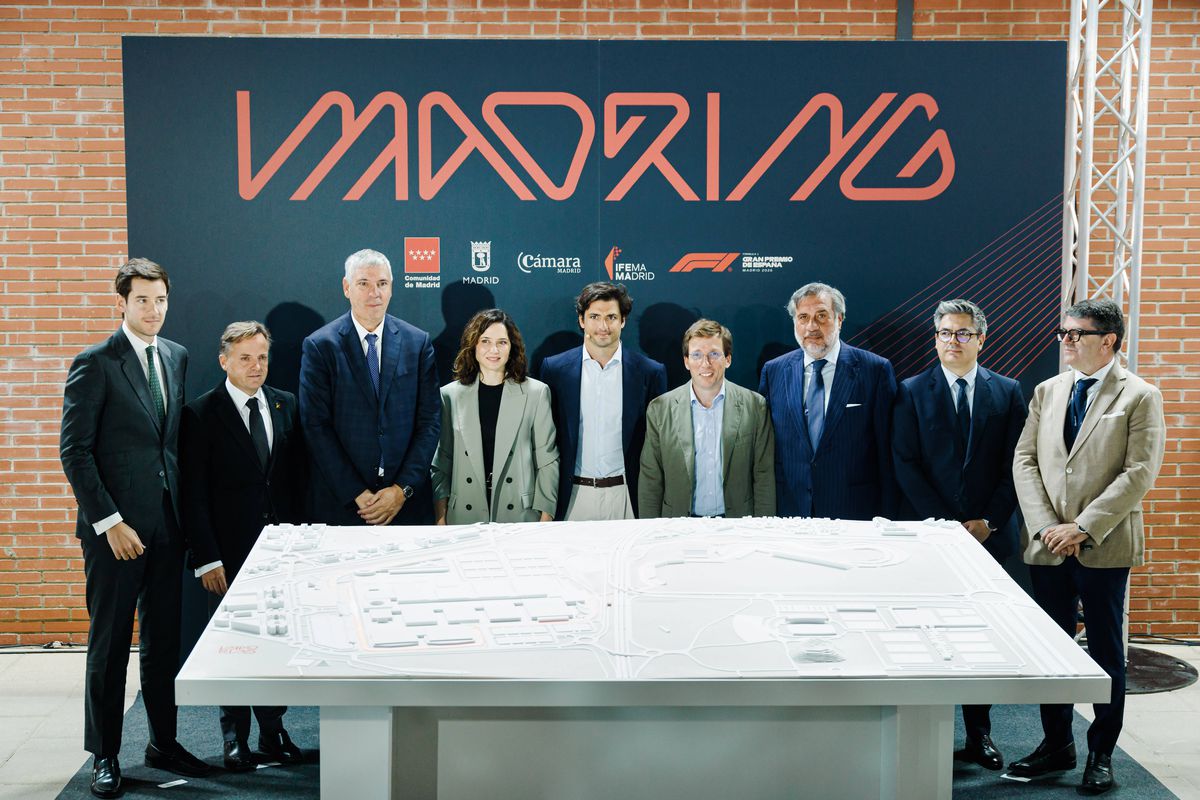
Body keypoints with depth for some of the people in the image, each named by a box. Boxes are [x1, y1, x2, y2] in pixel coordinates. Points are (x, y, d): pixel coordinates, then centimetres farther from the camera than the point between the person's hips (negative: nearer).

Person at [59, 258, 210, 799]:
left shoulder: (177, 357, 11)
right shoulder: (94, 364, -8)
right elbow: (74, 450, -11)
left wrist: (183, 506, 9)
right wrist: (109, 522, -15)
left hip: (167, 523, 5)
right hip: (116, 526, -5)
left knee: (164, 638, 12)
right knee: (110, 643, 4)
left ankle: (163, 743, 24)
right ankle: (104, 755, 16)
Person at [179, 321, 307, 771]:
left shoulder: (286, 406, 8)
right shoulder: (201, 414, -4)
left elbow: (297, 478, 11)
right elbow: (194, 495, -6)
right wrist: (206, 558, -11)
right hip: (229, 551, -3)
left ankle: (273, 733, 20)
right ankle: (235, 739, 19)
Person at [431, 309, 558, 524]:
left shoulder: (536, 393, 1)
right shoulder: (450, 395, 4)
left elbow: (547, 460, 1)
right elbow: (441, 461, 7)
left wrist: (546, 516, -4)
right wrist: (440, 518, 2)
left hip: (521, 515, -1)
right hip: (464, 517, 1)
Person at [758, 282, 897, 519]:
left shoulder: (875, 370, -3)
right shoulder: (773, 371, 6)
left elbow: (888, 452, -3)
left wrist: (886, 517, -6)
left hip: (854, 510, -2)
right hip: (790, 511, 2)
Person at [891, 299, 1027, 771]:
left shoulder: (1007, 392, 8)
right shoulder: (912, 393, 3)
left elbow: (1014, 466, 5)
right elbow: (905, 467, -3)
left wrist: (989, 521, -7)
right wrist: (948, 524, -9)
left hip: (989, 534, 2)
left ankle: (979, 735, 17)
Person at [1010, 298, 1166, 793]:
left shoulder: (1140, 397, -4)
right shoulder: (1047, 392, 10)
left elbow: (1140, 473, -11)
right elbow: (1024, 461, 5)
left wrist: (1083, 527, -16)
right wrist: (1046, 525, -8)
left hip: (1104, 547, -4)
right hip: (1047, 546, 4)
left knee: (1106, 654, 6)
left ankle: (1101, 755, 19)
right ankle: (1056, 744, 25)